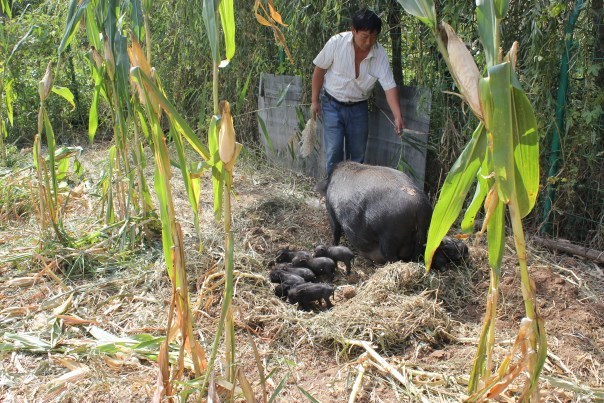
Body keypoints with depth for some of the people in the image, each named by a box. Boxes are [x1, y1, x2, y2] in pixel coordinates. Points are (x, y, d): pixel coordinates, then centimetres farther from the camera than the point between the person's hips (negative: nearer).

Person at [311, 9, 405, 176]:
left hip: (358, 107, 2)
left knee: (358, 153, 7)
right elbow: (319, 70, -7)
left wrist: (398, 117, -28)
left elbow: (390, 87, -16)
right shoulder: (337, 43, -19)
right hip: (332, 104, -2)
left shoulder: (380, 54, -15)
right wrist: (315, 101, -4)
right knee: (334, 151, -8)